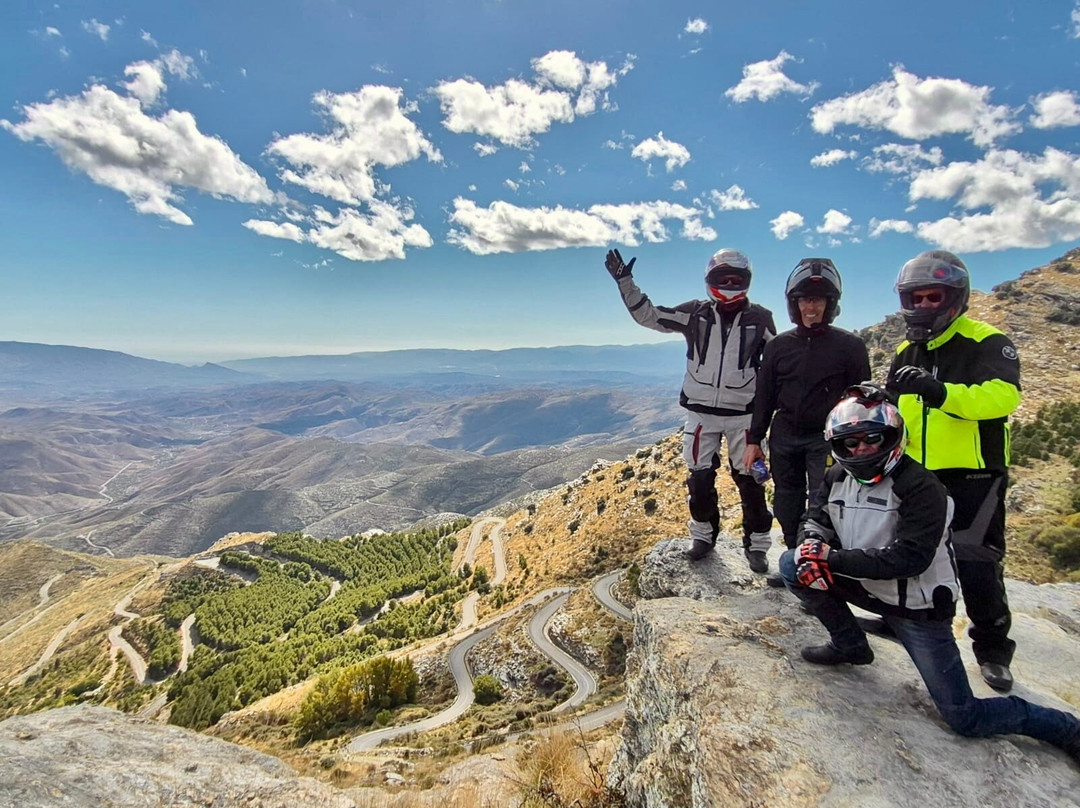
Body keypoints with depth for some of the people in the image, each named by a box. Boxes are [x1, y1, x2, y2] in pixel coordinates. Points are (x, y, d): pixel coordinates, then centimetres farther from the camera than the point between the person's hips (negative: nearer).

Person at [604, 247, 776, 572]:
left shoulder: (760, 318, -2)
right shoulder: (695, 313, -2)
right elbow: (648, 315, -3)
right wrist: (625, 281, -12)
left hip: (742, 414, -1)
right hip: (700, 412, 1)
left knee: (750, 481, 5)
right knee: (700, 478, 9)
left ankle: (756, 545, 20)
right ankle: (703, 536, 28)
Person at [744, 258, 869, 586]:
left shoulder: (849, 345, -2)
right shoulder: (778, 346, 6)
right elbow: (764, 396, 9)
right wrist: (754, 440, 7)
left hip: (827, 440, -3)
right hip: (784, 438, 4)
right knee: (788, 504, 10)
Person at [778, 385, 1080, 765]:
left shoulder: (921, 487, -23)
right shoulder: (838, 477, -3)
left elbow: (910, 559, -29)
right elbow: (817, 518, 2)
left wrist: (833, 558, -32)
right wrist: (812, 544, -23)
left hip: (917, 607, -5)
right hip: (867, 587, 6)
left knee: (965, 718, -2)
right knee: (793, 565, -12)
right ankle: (850, 645, 7)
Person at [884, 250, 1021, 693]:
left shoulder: (986, 342, -8)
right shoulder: (906, 352, 12)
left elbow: (1003, 394, -28)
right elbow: (891, 411, 21)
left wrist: (942, 392, -43)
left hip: (974, 476, -6)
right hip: (917, 475, 6)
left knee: (974, 563, -5)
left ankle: (992, 648, 15)